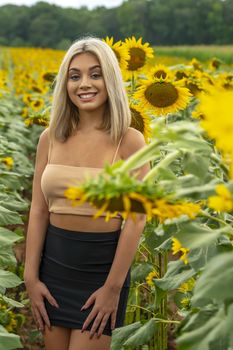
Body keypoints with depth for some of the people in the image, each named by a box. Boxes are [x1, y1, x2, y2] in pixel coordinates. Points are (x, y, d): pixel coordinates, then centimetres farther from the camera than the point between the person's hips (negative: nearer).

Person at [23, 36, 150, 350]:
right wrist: (31, 277, -1)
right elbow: (38, 210, 2)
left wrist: (113, 287, -13)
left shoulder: (129, 140, -11)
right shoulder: (50, 138, 0)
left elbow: (136, 219, -12)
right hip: (54, 262, 4)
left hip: (102, 265, -4)